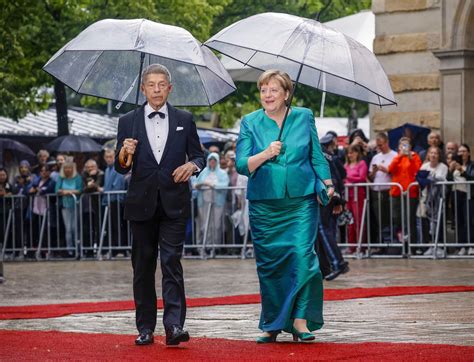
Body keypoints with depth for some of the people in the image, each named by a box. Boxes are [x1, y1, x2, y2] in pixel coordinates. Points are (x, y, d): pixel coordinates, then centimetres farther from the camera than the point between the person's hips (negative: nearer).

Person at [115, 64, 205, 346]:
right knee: (143, 267, 5)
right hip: (142, 204, 1)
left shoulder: (184, 120, 8)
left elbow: (199, 156, 13)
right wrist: (124, 155, -16)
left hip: (174, 204, -1)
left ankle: (174, 325, -17)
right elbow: (121, 169, 7)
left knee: (172, 262, -11)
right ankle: (145, 328, 10)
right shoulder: (128, 122, 8)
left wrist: (192, 165, -10)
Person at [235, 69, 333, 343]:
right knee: (269, 263, 2)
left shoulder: (304, 117, 8)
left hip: (301, 201, 0)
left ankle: (300, 318, -9)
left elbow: (317, 157, 15)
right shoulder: (250, 122, 6)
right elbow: (242, 165, 0)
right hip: (264, 204, 1)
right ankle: (272, 324, 11)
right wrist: (266, 154, -14)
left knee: (303, 255, -14)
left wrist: (328, 184, 6)